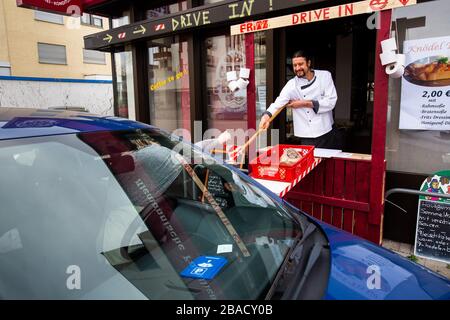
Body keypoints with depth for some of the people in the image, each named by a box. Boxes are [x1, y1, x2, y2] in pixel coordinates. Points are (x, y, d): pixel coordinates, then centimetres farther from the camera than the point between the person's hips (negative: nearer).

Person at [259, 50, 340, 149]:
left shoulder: (325, 76, -1)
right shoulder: (292, 85, -5)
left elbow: (331, 101, -8)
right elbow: (279, 102, -21)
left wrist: (305, 103, -14)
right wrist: (267, 115, -42)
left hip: (328, 133, 2)